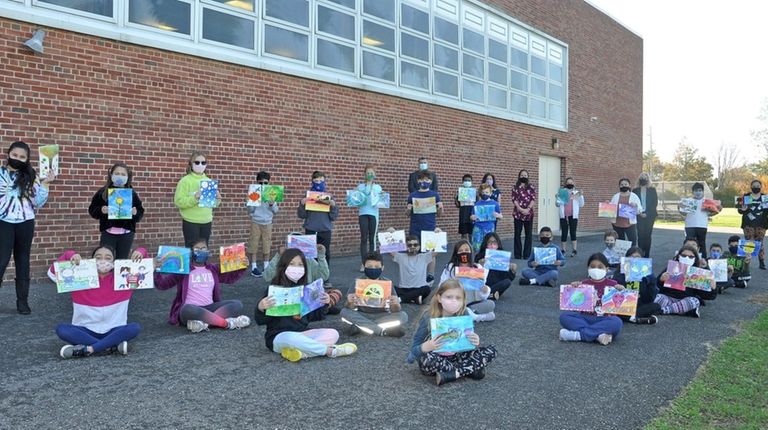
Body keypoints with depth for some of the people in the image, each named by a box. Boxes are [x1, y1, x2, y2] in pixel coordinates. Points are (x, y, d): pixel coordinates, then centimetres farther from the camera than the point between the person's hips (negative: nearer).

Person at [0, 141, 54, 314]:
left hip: (25, 223, 2)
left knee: (23, 261, 8)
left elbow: (37, 203, 4)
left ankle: (22, 301, 15)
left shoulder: (31, 176, 6)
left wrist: (45, 184, -6)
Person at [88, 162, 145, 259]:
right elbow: (92, 210, 5)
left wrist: (135, 213, -14)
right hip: (108, 233, -1)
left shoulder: (132, 193, 6)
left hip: (126, 234, 1)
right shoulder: (103, 192, 4)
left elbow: (141, 213, 7)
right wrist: (101, 210, -15)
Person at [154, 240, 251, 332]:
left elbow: (231, 277, 22)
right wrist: (158, 271, -16)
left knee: (237, 304, -19)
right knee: (187, 309, -41)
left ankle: (205, 322, -35)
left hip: (209, 308, 4)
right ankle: (227, 323, -39)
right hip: (191, 310, -4)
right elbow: (162, 284, 3)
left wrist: (242, 267, 4)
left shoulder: (213, 269, 17)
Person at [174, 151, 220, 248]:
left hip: (206, 222, 5)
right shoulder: (185, 181, -6)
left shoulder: (209, 181, 10)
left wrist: (217, 199, -6)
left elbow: (213, 204, 14)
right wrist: (194, 198, -26)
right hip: (191, 222, -5)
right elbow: (178, 201, -14)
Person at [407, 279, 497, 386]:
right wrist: (426, 347, -38)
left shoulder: (464, 316, -8)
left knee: (491, 351, -10)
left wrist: (475, 343, -25)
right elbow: (414, 349, -16)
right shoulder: (428, 318, -17)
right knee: (427, 358, -39)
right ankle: (471, 370, -19)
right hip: (435, 361, -3)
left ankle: (450, 374, -20)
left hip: (456, 357, 3)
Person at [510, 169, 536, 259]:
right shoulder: (516, 187, 6)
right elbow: (514, 199, -3)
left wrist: (528, 209, -14)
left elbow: (533, 199, -1)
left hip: (529, 213, 1)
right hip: (518, 213, -1)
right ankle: (517, 255, 8)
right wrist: (521, 209, -14)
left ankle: (527, 254, 10)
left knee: (528, 234, 3)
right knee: (517, 234, 1)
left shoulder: (531, 187, 7)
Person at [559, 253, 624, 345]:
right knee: (564, 316, -22)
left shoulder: (612, 284, 5)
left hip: (604, 319, -1)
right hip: (585, 318, 2)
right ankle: (598, 335, -32)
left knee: (617, 322, -34)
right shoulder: (584, 284, 9)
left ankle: (579, 335, -31)